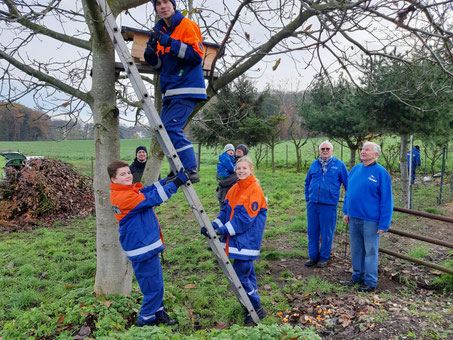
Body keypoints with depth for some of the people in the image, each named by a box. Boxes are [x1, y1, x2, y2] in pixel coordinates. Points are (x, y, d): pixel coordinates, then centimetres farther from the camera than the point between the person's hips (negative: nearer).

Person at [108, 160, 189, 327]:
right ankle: (146, 319, 17)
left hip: (147, 245, 10)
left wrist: (167, 179, 5)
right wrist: (176, 182, -21)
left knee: (155, 283, 20)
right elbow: (153, 199, -24)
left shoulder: (130, 190, 8)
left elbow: (147, 191, 16)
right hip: (142, 248, -10)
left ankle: (158, 313, 35)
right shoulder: (123, 197, -22)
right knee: (154, 286, 0)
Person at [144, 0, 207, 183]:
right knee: (164, 130, 6)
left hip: (187, 89, -8)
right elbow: (158, 64, 20)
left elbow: (198, 54, -13)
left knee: (172, 128, -19)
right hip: (170, 92, 8)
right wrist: (151, 52, -1)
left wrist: (170, 43, -19)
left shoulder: (187, 25, -3)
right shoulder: (160, 31, 19)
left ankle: (190, 171, -14)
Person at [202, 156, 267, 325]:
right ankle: (252, 305, 32)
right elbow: (225, 210, 8)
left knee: (241, 274, -7)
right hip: (235, 240, 8)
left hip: (247, 241, -8)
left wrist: (225, 229, -22)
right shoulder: (234, 189, 9)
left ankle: (257, 309, 9)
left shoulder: (255, 190, -14)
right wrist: (215, 225, -7)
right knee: (247, 272, 18)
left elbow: (245, 218, -20)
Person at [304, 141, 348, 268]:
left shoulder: (339, 164, 1)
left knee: (327, 233, 5)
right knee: (312, 231, 9)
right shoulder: (314, 165, 12)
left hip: (329, 205, -3)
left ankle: (324, 257, 20)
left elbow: (347, 183, 6)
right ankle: (313, 256, 22)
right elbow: (307, 182, 21)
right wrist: (307, 198, 15)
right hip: (312, 204, 4)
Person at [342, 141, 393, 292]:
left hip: (370, 220, -6)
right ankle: (357, 276, 29)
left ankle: (370, 282, 17)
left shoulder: (381, 173, -9)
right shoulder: (355, 169, 9)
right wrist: (346, 211, 13)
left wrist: (384, 224, -13)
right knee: (356, 249, 15)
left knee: (370, 250, 4)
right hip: (354, 218, 6)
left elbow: (387, 200, -10)